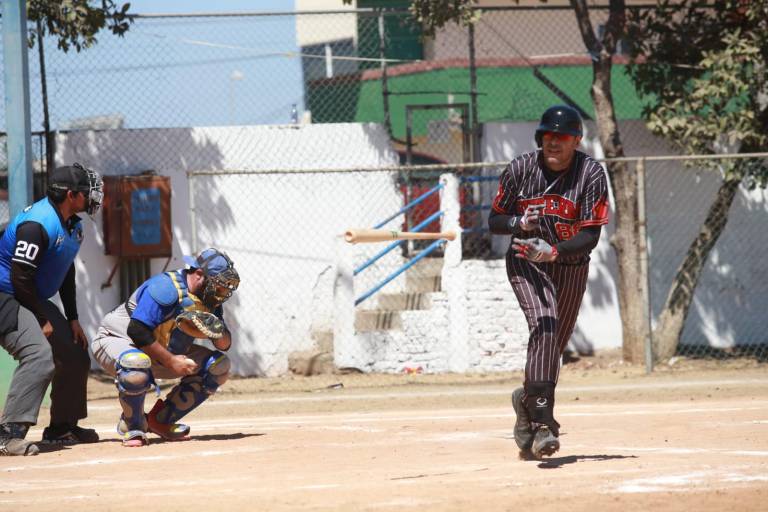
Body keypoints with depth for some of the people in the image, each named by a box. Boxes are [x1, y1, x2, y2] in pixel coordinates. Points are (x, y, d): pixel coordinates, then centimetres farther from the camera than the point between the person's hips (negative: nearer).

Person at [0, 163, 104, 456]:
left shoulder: (73, 226, 7)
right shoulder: (38, 224, -25)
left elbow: (66, 273, 18)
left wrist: (72, 320, 15)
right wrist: (42, 320, -18)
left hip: (36, 300, 11)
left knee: (75, 357, 14)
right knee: (39, 354, -29)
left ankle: (62, 427, 27)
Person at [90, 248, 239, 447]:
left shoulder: (209, 299, -3)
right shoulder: (166, 287, -28)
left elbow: (225, 345, 2)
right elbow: (137, 331, -33)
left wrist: (218, 333, -22)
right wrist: (170, 361, -30)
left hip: (161, 353, 8)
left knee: (219, 366, -3)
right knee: (137, 364, -43)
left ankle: (160, 421, 2)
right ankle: (133, 428, -16)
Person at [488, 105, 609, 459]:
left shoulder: (591, 174, -13)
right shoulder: (520, 169, -9)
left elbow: (591, 235, -18)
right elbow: (494, 221, -1)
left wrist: (553, 251, -34)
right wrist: (519, 223, -24)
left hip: (571, 267, 2)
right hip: (526, 262, -2)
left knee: (552, 349, 10)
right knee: (544, 324, -26)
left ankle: (528, 402, 39)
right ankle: (541, 420, -33)